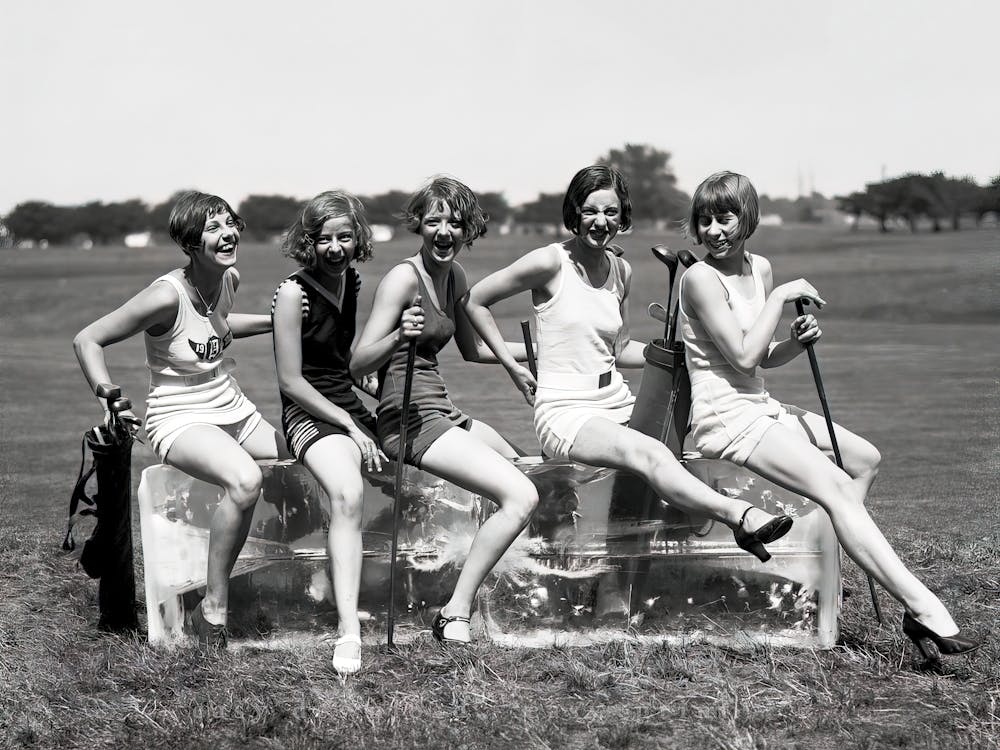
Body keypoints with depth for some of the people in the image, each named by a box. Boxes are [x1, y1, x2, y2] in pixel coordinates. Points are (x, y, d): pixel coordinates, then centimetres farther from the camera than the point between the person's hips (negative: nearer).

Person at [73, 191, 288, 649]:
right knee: (245, 480, -37)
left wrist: (275, 322, 14)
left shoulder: (229, 279, 2)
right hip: (181, 420, -8)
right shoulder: (168, 295, -21)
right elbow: (87, 340, -16)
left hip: (235, 410, 8)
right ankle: (212, 611, -27)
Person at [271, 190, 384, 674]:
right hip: (309, 413, -8)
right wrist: (350, 427, -14)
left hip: (352, 406, 8)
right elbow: (291, 382, -13)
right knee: (347, 495, -34)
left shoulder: (353, 282, 10)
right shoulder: (293, 293, -11)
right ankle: (348, 630, -43)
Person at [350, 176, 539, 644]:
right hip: (409, 418, -10)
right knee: (521, 496, -21)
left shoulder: (454, 277, 11)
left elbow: (471, 349, 26)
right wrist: (399, 336, -36)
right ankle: (455, 616, -17)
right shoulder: (403, 277, -14)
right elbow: (358, 365, -19)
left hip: (443, 413, 10)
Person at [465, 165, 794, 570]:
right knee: (649, 455, -35)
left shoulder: (620, 271, 13)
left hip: (618, 405, 8)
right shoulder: (551, 263, -7)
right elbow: (475, 300, 1)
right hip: (566, 412, -8)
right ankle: (739, 515, -53)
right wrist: (512, 366, -1)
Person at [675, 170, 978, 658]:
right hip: (724, 416, -9)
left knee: (864, 459, 17)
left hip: (760, 406, 9)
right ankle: (922, 608, -29)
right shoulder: (701, 278, -14)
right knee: (836, 487, -22)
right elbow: (742, 354, -20)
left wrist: (797, 342, -5)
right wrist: (780, 297, -14)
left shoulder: (759, 268, 10)